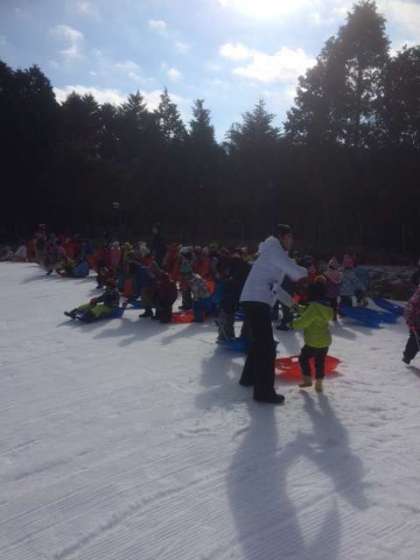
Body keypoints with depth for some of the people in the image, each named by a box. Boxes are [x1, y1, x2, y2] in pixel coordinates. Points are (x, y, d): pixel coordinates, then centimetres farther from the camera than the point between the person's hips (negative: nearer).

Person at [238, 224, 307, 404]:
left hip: (254, 301, 11)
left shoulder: (273, 252, 24)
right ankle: (264, 391, -7)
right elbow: (295, 272, -17)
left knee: (258, 342, 24)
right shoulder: (275, 250, -8)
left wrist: (289, 300, 31)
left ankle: (249, 377, 37)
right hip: (257, 302, -11)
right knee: (267, 347, -9)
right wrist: (305, 271, 6)